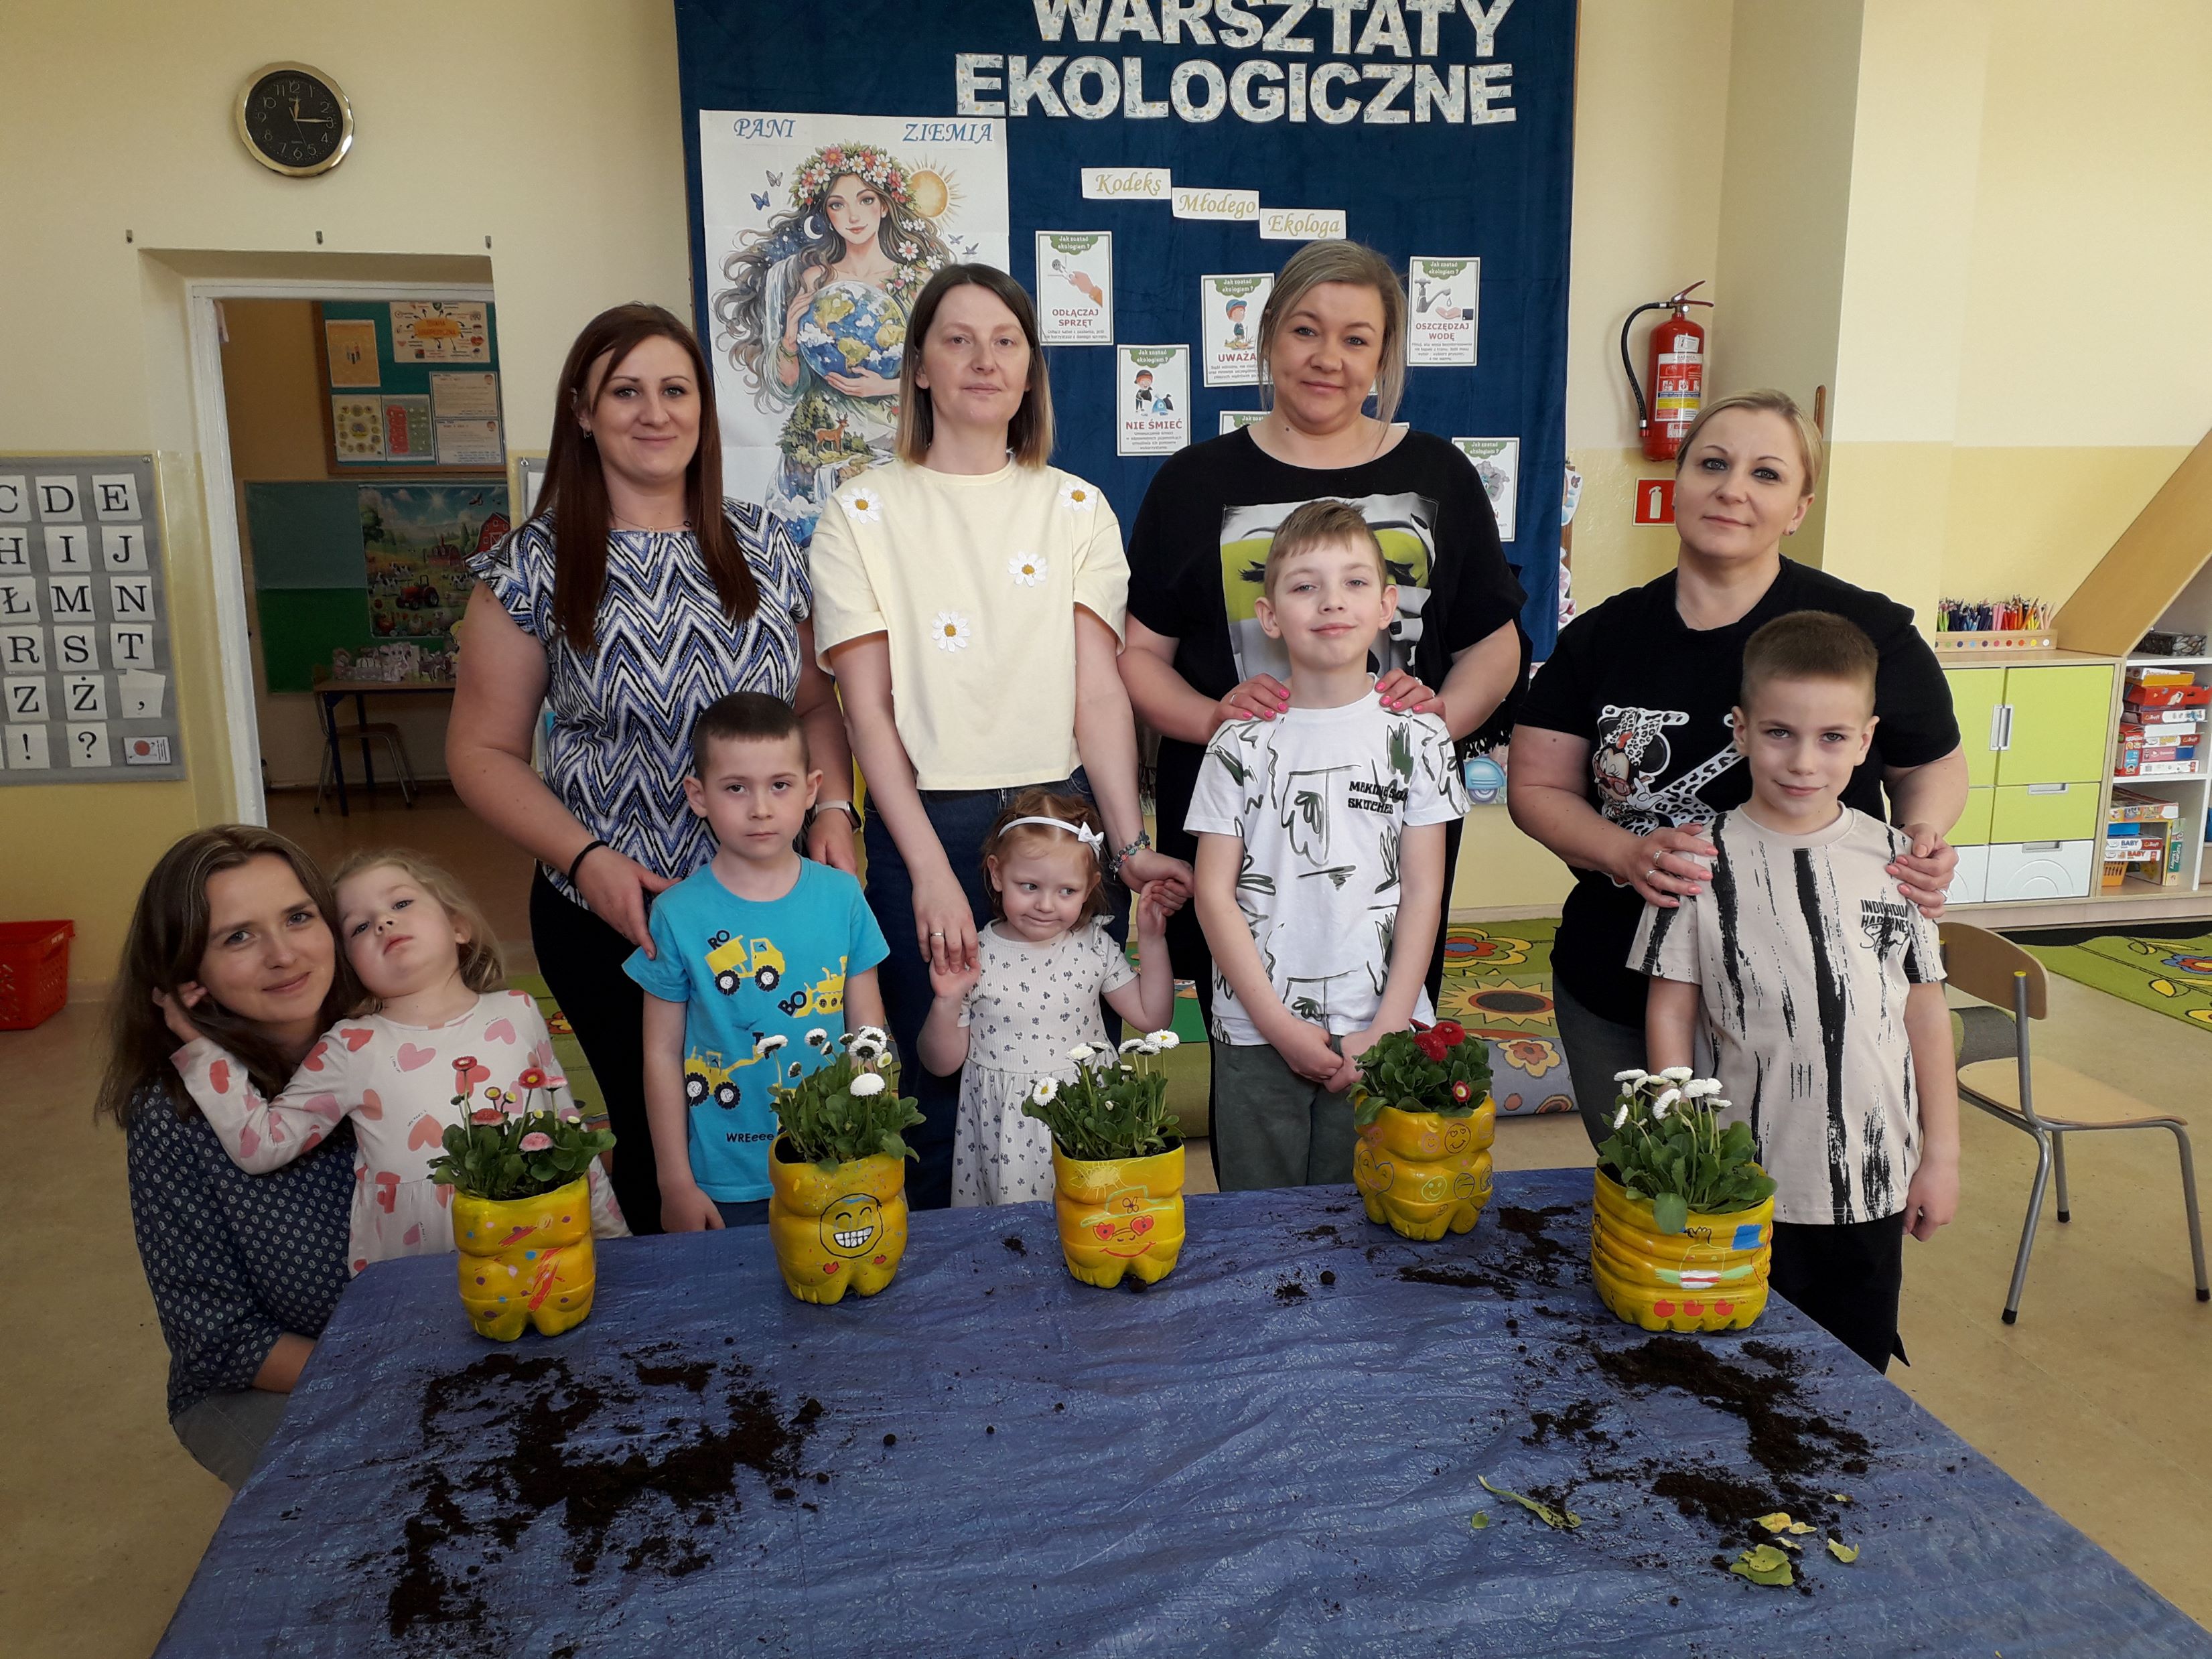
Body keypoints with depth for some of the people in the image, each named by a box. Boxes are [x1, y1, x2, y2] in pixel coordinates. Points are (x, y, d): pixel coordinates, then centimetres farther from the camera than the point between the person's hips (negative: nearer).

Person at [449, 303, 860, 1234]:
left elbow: (815, 703, 12)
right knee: (658, 1136, 10)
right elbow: (482, 750, -2)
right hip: (612, 915, -2)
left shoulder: (762, 548, 5)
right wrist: (586, 859, -15)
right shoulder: (535, 567, -3)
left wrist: (833, 810, -6)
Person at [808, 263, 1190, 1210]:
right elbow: (868, 709, -4)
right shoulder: (863, 514, 2)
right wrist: (931, 869, -13)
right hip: (924, 824, -1)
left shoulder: (1076, 510, 8)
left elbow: (1099, 689, -1)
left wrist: (1129, 842, -14)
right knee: (933, 1089, 6)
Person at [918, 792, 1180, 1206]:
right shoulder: (974, 958, -8)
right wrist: (947, 1002, -20)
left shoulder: (1094, 947, 0)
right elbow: (942, 1063, -2)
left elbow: (1152, 1017, 6)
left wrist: (1151, 940, 0)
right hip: (1005, 1130, -2)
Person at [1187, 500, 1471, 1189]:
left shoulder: (1416, 737, 2)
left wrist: (1388, 1029, -6)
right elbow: (1215, 895, -2)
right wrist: (1280, 1025, -8)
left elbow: (1422, 892, 1)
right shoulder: (1242, 744, -1)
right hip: (1255, 1035, 0)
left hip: (1380, 1034, 0)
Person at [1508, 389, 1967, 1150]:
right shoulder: (1602, 637, 1)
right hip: (1612, 998, 3)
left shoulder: (1867, 633, -6)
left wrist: (1922, 838, -13)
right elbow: (1537, 788, 2)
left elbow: (1933, 766, 9)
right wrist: (1627, 853, -16)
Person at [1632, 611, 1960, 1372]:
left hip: (1876, 1187, 3)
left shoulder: (1892, 858, 0)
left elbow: (1925, 1009, 6)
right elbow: (1671, 1015, -4)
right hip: (1749, 1191, -3)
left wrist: (1942, 1154, 7)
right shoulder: (1708, 863, -9)